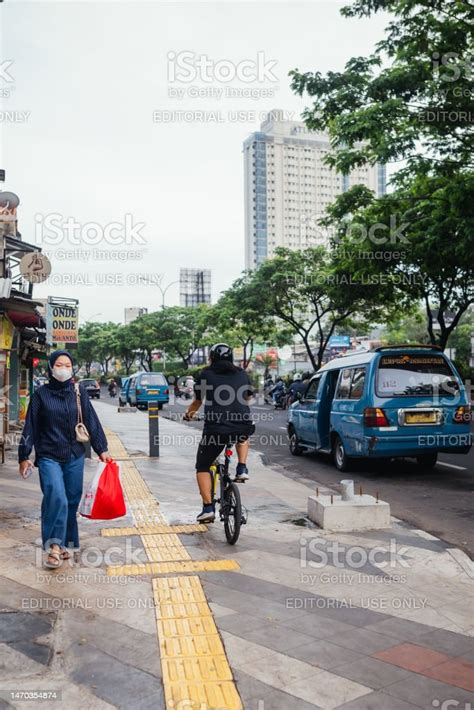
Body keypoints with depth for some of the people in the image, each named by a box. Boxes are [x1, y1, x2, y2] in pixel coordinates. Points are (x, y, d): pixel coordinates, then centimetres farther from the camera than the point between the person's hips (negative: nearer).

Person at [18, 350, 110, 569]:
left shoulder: (79, 392, 3)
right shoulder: (41, 394, 0)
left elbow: (91, 421, 4)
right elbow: (30, 426, 2)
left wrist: (101, 449, 1)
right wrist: (24, 456, 2)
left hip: (75, 456, 2)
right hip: (49, 457, -2)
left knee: (72, 500, 7)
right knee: (56, 497, -18)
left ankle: (64, 544, 22)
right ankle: (54, 545, -9)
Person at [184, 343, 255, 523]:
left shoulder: (206, 375, 7)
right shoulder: (242, 374, 14)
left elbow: (197, 401, 19)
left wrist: (189, 414, 40)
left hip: (215, 429, -3)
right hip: (243, 428, 3)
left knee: (203, 467, 17)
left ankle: (208, 508, 8)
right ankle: (242, 469, 21)